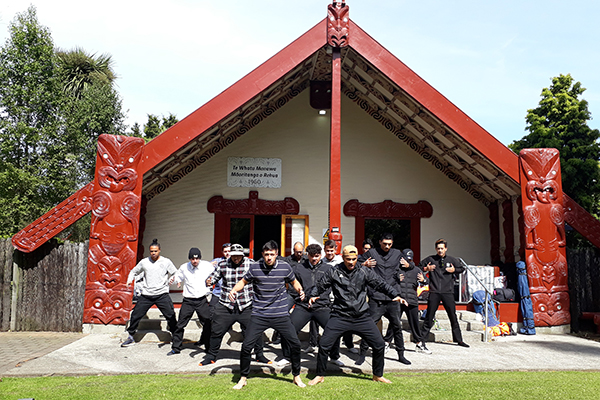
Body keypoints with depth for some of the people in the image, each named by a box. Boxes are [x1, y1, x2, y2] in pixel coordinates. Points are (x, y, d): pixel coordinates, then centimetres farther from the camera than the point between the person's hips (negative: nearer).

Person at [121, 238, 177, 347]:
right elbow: (134, 271, 20)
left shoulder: (166, 262, 1)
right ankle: (130, 337, 21)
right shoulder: (144, 262, 6)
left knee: (171, 316, -6)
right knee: (135, 315, 3)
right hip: (146, 295, 2)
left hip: (162, 294, -2)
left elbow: (176, 273, 9)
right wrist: (129, 280, 4)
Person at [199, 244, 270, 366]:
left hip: (246, 306, -1)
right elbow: (213, 277, 11)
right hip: (225, 306, 1)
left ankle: (259, 355, 22)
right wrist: (209, 282, -10)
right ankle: (211, 356, 26)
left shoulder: (251, 264, -2)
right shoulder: (222, 265, 2)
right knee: (216, 332, 5)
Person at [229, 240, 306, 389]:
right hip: (259, 315, 0)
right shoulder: (254, 267, -5)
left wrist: (300, 290, -7)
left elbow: (294, 281, 13)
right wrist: (234, 290, -8)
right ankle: (243, 378, 19)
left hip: (281, 314, 0)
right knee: (246, 346, -5)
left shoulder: (285, 267, -4)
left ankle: (296, 376, 21)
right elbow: (243, 281, 11)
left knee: (295, 344, -3)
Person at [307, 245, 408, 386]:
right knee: (324, 345, -8)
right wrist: (312, 296, -14)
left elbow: (380, 284, 6)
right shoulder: (334, 272, -1)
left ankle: (378, 375, 26)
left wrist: (395, 295, -5)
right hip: (340, 317, -2)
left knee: (379, 344, 2)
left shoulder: (364, 271, 4)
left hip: (362, 317, 2)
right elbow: (320, 285, 5)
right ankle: (320, 375, 16)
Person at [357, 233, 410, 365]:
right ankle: (362, 353, 9)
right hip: (376, 297, -3)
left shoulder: (397, 254, 13)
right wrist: (364, 265, -18)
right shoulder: (371, 253, 3)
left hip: (392, 297, 3)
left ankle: (401, 355, 23)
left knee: (397, 326, 9)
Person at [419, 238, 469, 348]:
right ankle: (423, 338, 12)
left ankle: (458, 339, 16)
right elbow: (419, 267, 14)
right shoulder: (430, 259, 5)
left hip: (448, 292, 1)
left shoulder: (451, 260, 9)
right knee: (429, 316, 2)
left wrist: (454, 270, 0)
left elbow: (462, 268, 20)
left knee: (453, 316, 4)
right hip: (434, 292, -1)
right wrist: (426, 269, -6)